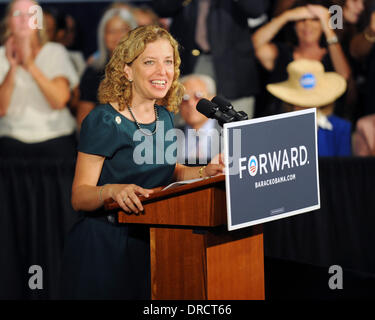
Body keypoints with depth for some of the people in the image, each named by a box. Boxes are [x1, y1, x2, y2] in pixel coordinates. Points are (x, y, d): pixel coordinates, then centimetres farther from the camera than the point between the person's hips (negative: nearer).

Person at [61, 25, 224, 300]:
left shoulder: (165, 117, 8)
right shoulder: (104, 122, -14)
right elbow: (79, 196, -17)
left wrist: (205, 173, 1)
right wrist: (112, 190, -37)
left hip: (150, 242, 7)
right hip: (103, 247, -7)